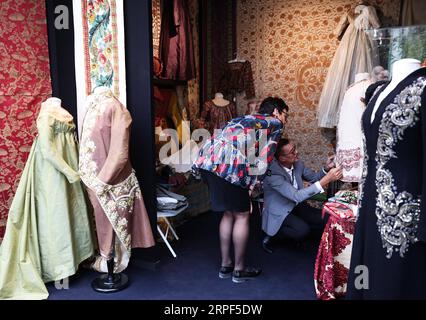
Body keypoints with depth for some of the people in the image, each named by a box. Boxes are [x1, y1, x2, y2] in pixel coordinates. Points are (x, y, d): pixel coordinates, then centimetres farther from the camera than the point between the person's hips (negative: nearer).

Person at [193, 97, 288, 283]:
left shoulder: (243, 119, 36)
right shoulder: (275, 124, 15)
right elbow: (264, 159, 7)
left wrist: (246, 185, 29)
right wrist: (251, 187, 12)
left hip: (206, 160, 8)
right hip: (227, 165, -8)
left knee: (229, 213, 21)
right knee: (242, 216, 9)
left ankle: (225, 265, 30)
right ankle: (239, 270, 22)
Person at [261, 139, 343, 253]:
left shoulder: (297, 163, -8)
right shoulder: (273, 173, -29)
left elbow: (313, 177, 8)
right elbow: (296, 196, -35)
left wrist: (327, 168, -15)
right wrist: (326, 179, -38)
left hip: (296, 206, 7)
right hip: (279, 213, -7)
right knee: (303, 230, -29)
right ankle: (271, 235, -5)